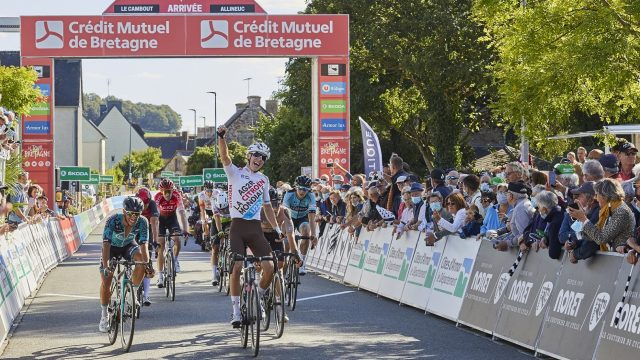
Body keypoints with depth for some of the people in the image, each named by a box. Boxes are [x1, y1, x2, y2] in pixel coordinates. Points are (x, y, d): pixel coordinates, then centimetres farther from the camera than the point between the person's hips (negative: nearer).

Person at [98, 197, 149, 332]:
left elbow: (143, 245, -32)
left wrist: (147, 265, -46)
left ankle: (133, 293, -12)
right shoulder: (113, 220, -34)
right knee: (106, 281, -13)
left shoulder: (142, 222, -28)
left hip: (129, 245, 2)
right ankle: (104, 315, 8)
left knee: (142, 260, -31)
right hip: (112, 246, -1)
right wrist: (106, 266, -49)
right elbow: (106, 244, -38)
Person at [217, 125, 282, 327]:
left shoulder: (263, 180, 15)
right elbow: (224, 157, -16)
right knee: (236, 267, -13)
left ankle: (258, 299, 17)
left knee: (269, 268, -8)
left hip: (255, 228, 4)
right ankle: (236, 311, -4)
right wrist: (221, 137, -33)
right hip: (237, 227, -4)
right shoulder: (235, 173, 2)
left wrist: (277, 228, 17)